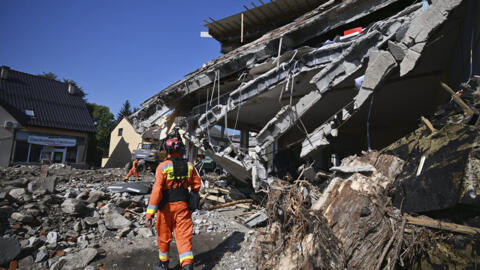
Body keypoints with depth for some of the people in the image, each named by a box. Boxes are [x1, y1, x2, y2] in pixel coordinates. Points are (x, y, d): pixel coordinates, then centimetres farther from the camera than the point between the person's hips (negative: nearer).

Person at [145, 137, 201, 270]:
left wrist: (150, 214, -17)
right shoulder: (189, 166, -1)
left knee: (164, 235, 18)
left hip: (166, 206, -2)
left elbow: (156, 190, -18)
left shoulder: (163, 167, -13)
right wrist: (192, 198, 30)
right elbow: (197, 184, 10)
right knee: (184, 235, 6)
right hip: (183, 205, 2)